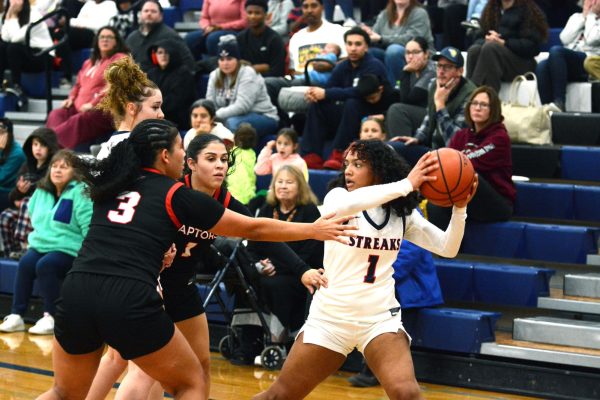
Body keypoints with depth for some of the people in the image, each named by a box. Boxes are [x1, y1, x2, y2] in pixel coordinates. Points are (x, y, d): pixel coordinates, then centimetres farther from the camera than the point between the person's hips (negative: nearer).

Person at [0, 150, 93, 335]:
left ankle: (51, 317, -23)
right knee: (25, 263, -24)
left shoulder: (80, 193, -10)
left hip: (68, 250, -6)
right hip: (41, 245, 6)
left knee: (45, 264, -33)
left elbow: (89, 227, -16)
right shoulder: (41, 192, 13)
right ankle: (16, 315, -21)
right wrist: (33, 239, 18)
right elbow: (34, 218, 31)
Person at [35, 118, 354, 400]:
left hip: (76, 294, 4)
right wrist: (314, 230, 27)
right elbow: (253, 229, 17)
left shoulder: (109, 185, 19)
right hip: (130, 301, -4)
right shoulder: (176, 196, 8)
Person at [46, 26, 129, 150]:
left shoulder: (120, 60, 2)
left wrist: (94, 104, -19)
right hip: (79, 107, 8)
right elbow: (79, 84, 36)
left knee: (77, 121, -34)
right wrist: (71, 98, 14)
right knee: (56, 114, -18)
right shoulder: (89, 62, 29)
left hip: (103, 110, -8)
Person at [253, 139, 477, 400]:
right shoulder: (337, 197, -7)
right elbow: (346, 205, -33)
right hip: (330, 316, -1)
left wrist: (460, 208, -15)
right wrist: (406, 185, -36)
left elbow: (447, 248, 2)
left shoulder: (402, 213, 3)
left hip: (380, 318, 1)